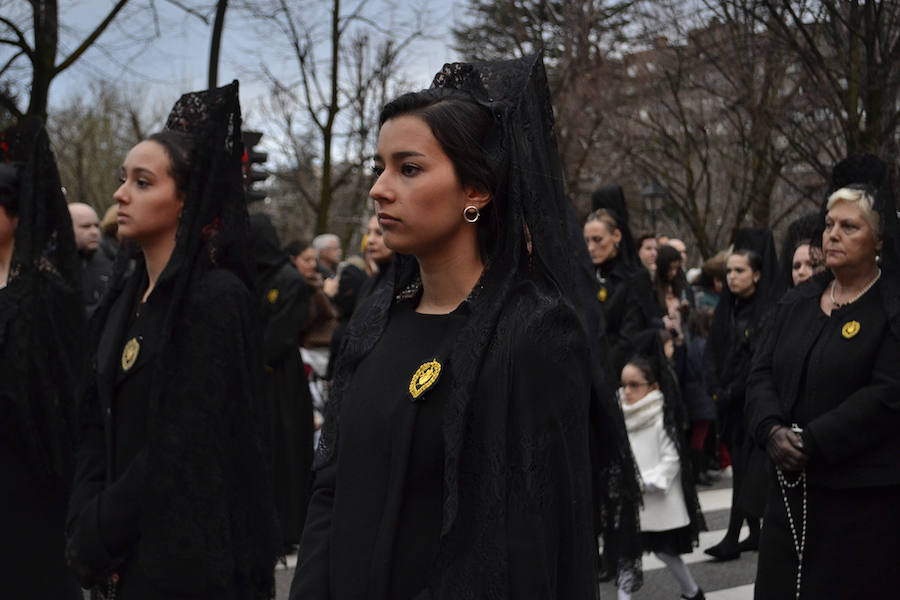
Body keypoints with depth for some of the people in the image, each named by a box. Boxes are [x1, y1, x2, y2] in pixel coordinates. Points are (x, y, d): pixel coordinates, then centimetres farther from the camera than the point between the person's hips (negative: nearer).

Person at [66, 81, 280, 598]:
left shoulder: (217, 298, -17)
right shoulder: (126, 295, 7)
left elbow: (186, 449, -19)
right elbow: (99, 425, 9)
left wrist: (96, 535, -11)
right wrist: (86, 522, -4)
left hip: (191, 554, -7)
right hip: (124, 551, 7)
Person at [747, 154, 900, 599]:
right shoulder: (797, 302, 14)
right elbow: (762, 372, 9)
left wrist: (811, 443, -18)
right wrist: (772, 430, -11)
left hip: (862, 496, -6)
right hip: (790, 486, 6)